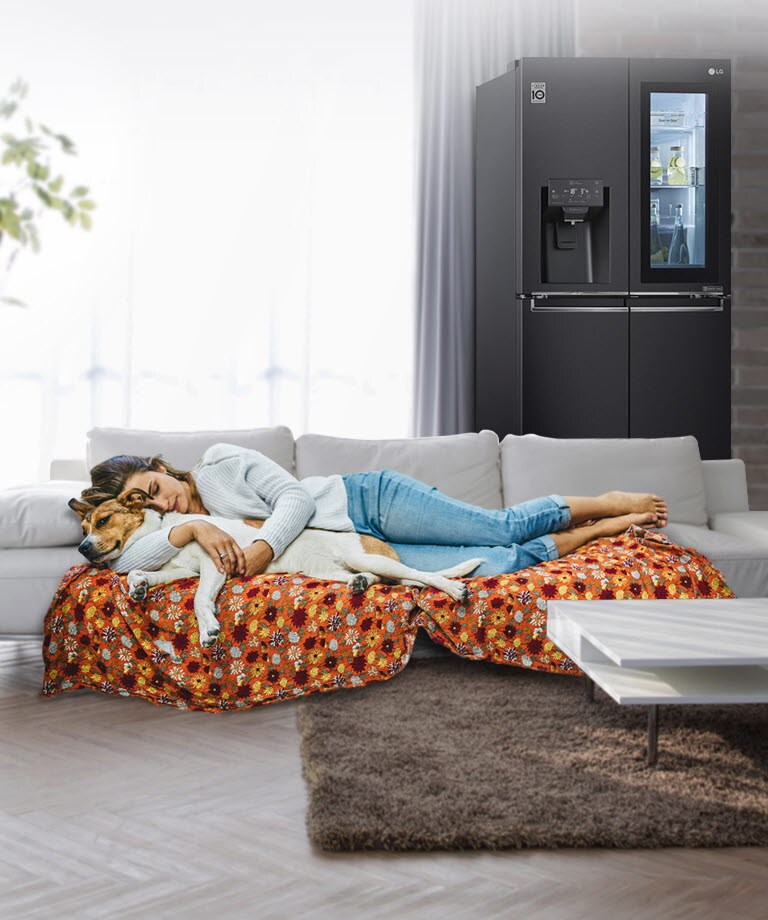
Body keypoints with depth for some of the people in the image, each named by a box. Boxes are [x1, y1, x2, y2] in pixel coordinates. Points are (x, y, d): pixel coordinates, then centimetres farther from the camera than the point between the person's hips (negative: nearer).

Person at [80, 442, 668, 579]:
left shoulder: (222, 462, -9)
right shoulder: (179, 523, 2)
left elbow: (295, 497, -16)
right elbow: (121, 560, -15)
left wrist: (262, 547, -35)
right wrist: (187, 530, -33)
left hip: (371, 501, -3)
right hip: (363, 553, 3)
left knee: (502, 528, -11)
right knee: (496, 565, -10)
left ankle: (606, 505, 13)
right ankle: (596, 532, 10)